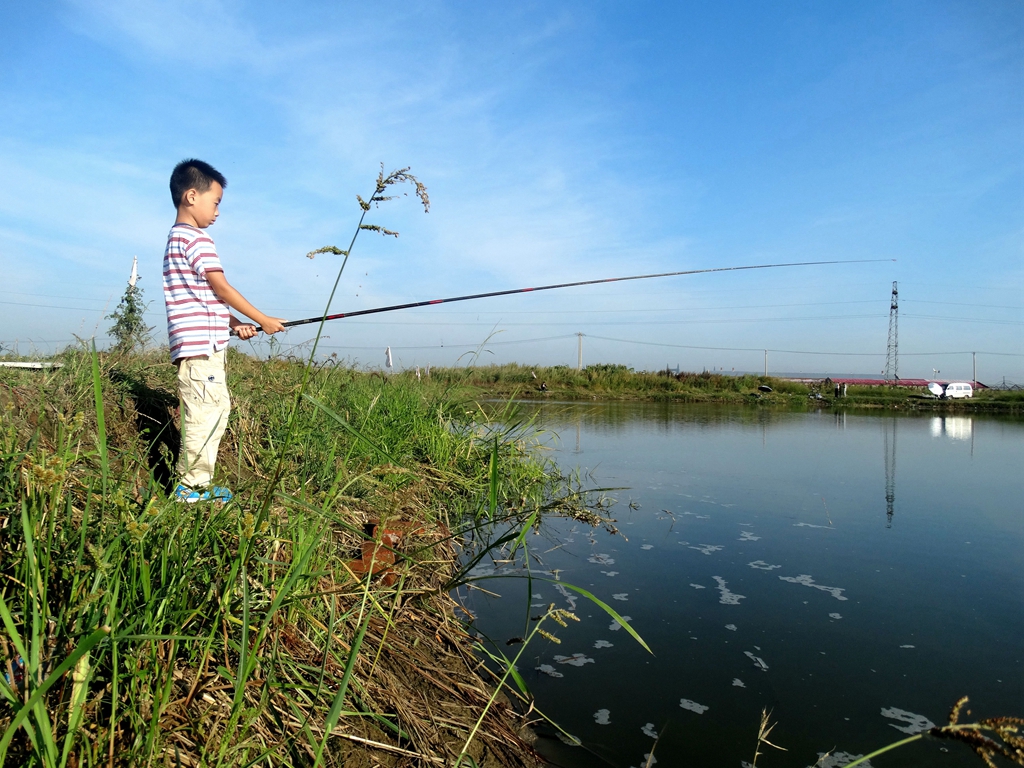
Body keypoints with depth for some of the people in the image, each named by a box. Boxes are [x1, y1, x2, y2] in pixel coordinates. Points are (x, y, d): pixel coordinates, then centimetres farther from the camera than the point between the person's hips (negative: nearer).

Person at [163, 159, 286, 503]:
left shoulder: (177, 238, 24)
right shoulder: (195, 237, -8)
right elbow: (221, 289, -11)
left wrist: (233, 324, 13)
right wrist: (263, 320, -3)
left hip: (200, 346, 11)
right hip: (200, 345, -11)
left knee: (216, 409, 14)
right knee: (204, 414, -7)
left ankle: (196, 483, 18)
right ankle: (192, 487, -1)